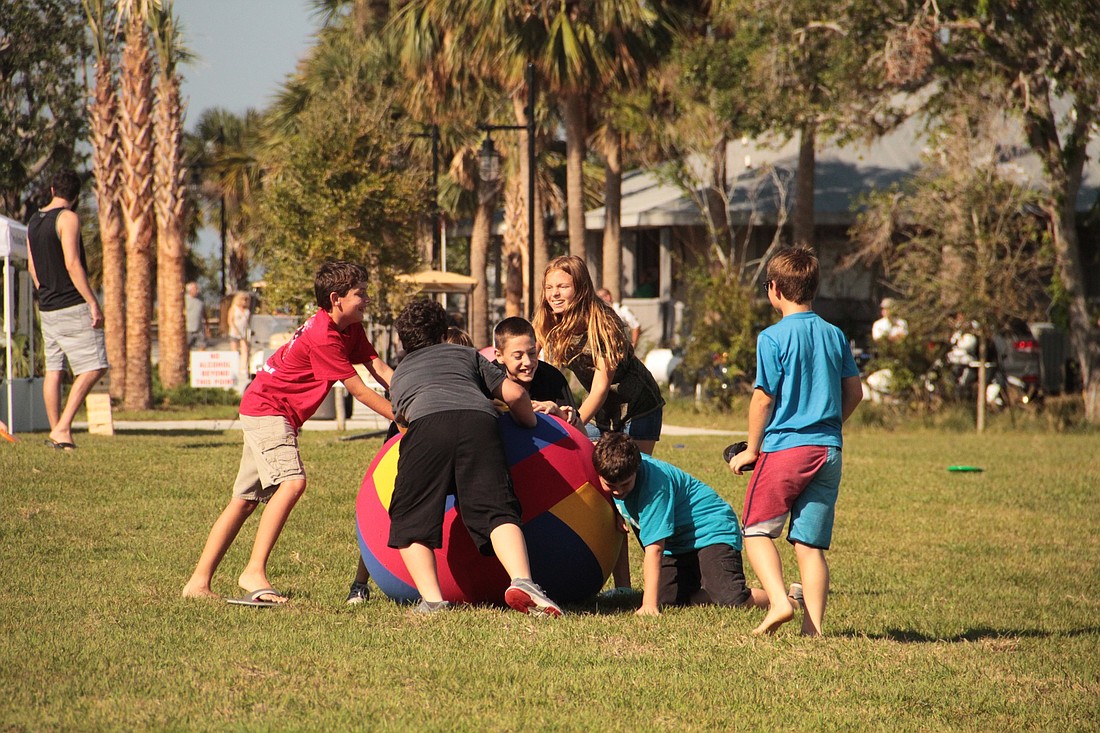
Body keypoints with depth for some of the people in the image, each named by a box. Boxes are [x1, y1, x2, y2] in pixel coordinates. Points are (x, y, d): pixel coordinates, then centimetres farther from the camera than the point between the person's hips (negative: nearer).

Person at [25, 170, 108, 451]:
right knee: (93, 367, -6)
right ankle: (62, 428, -14)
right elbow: (72, 264, -19)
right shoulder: (68, 219, -12)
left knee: (53, 369, 11)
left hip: (48, 308, 8)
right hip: (73, 306, -8)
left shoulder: (33, 222, 12)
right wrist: (93, 303, -18)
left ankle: (56, 432, 11)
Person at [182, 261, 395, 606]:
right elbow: (358, 390, -21)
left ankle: (199, 582, 12)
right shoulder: (323, 336, -24)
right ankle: (255, 572, -30)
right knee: (292, 481, -27)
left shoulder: (350, 328, 6)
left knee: (245, 500, 10)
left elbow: (378, 368, 0)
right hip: (267, 409, -10)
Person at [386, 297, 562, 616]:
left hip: (427, 423, -1)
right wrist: (532, 426, 49)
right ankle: (522, 582, -33)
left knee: (410, 519, 8)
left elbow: (401, 418, 48)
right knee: (496, 510, -8)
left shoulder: (399, 375, 40)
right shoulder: (464, 354, 37)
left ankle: (431, 599, -10)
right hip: (479, 420, 1)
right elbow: (514, 394, 30)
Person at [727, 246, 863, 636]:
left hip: (784, 447, -5)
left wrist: (752, 449, 3)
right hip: (828, 450, 5)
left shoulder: (774, 338, -8)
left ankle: (779, 601, -14)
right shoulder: (834, 335, 8)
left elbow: (764, 399, -8)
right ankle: (813, 626, -2)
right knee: (811, 543, 6)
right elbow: (854, 393, 12)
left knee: (757, 531, 6)